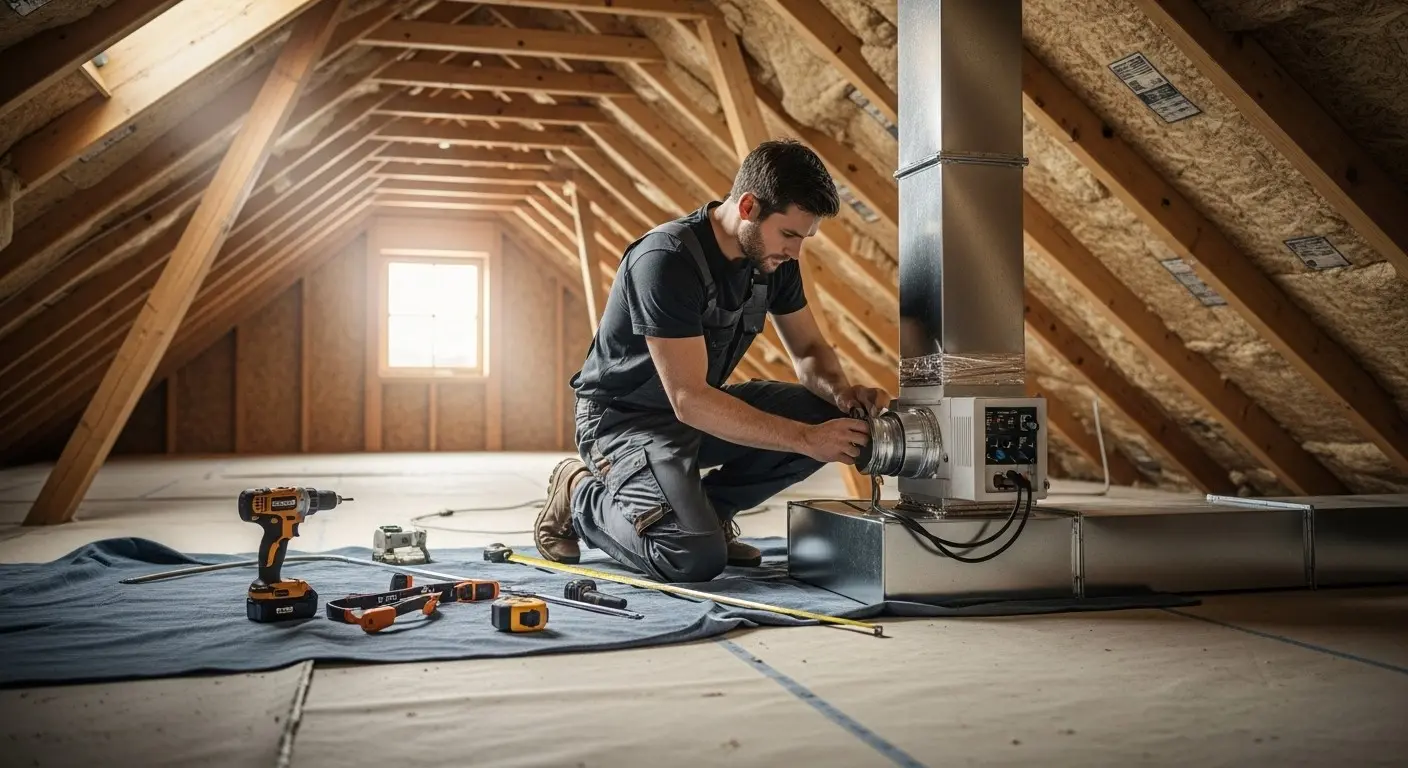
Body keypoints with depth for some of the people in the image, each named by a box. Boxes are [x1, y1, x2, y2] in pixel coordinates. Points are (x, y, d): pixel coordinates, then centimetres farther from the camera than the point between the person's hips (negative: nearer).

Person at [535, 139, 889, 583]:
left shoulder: (772, 257, -5)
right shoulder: (667, 259, -28)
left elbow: (808, 350, 7)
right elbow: (690, 401, -32)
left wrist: (842, 393, -17)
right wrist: (807, 438, -33)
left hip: (701, 407, 8)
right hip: (624, 418, -7)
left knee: (826, 414, -12)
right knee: (697, 558, -27)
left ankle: (707, 509, 4)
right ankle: (581, 497, 2)